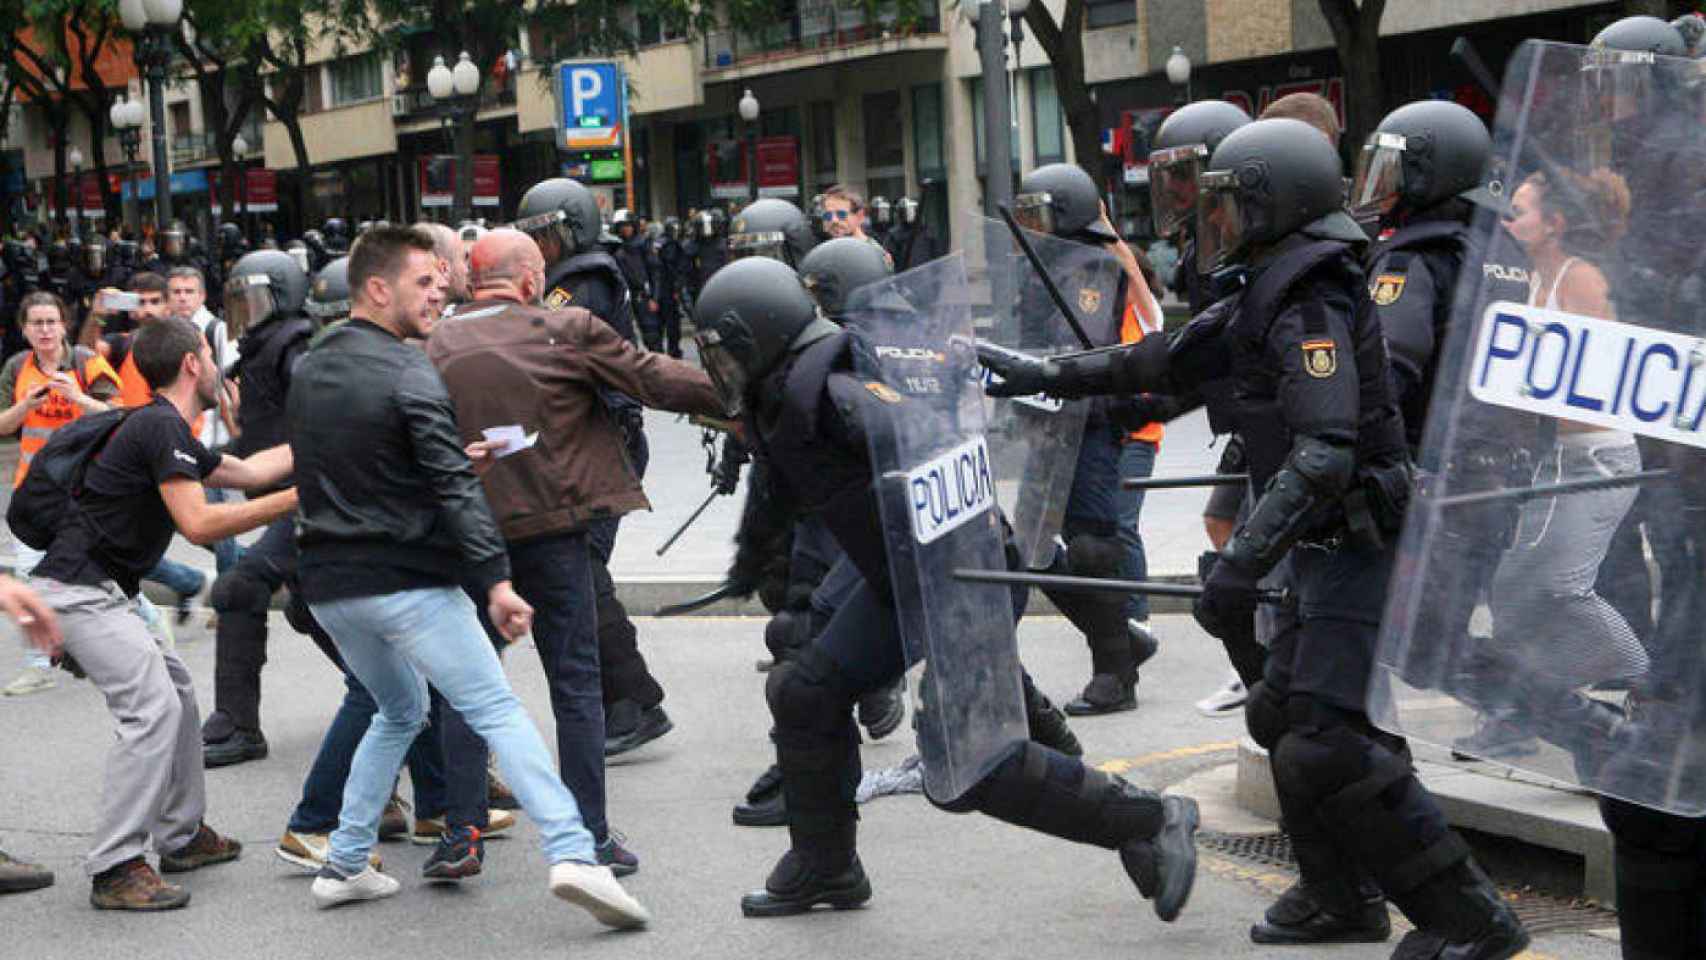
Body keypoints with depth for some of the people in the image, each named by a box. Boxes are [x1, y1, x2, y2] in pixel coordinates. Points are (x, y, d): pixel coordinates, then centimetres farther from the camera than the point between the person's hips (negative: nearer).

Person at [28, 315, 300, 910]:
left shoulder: (166, 431, 17)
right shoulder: (162, 427, -14)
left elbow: (248, 469, 30)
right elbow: (199, 524, -22)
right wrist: (295, 500, -18)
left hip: (100, 591, 11)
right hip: (81, 589, -11)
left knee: (177, 691, 17)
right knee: (152, 710, -16)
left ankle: (182, 836, 25)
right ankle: (114, 869, -17)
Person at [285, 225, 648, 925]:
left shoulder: (308, 371, 13)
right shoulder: (407, 373, -11)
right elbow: (454, 487, -18)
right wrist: (496, 580, -21)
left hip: (328, 584, 7)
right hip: (406, 580, -7)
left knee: (399, 710, 25)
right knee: (497, 710, -9)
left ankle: (344, 866, 21)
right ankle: (572, 854, -22)